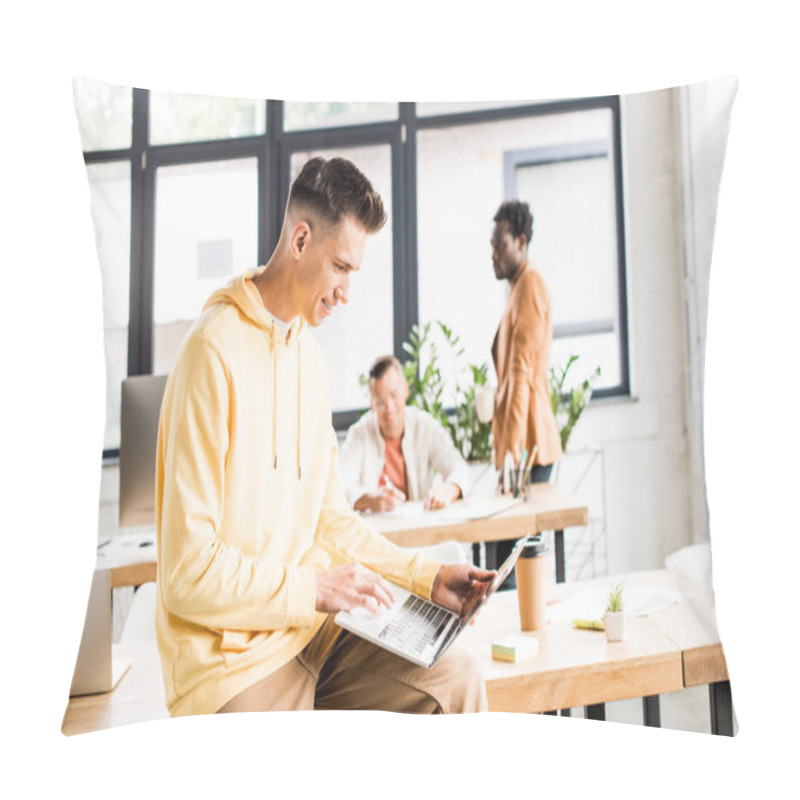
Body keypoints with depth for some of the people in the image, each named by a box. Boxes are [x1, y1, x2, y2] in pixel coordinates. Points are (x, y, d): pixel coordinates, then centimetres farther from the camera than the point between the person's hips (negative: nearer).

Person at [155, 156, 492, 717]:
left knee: (457, 678, -6)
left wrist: (427, 576, 6)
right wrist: (316, 587, -17)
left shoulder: (309, 352, 11)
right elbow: (188, 575, -18)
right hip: (232, 659, -7)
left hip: (309, 626, 8)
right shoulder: (214, 354, -18)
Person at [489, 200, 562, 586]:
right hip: (516, 442, 10)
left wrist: (514, 442, -23)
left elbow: (523, 370, -19)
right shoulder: (518, 287, 21)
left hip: (527, 443, -10)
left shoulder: (530, 284, -9)